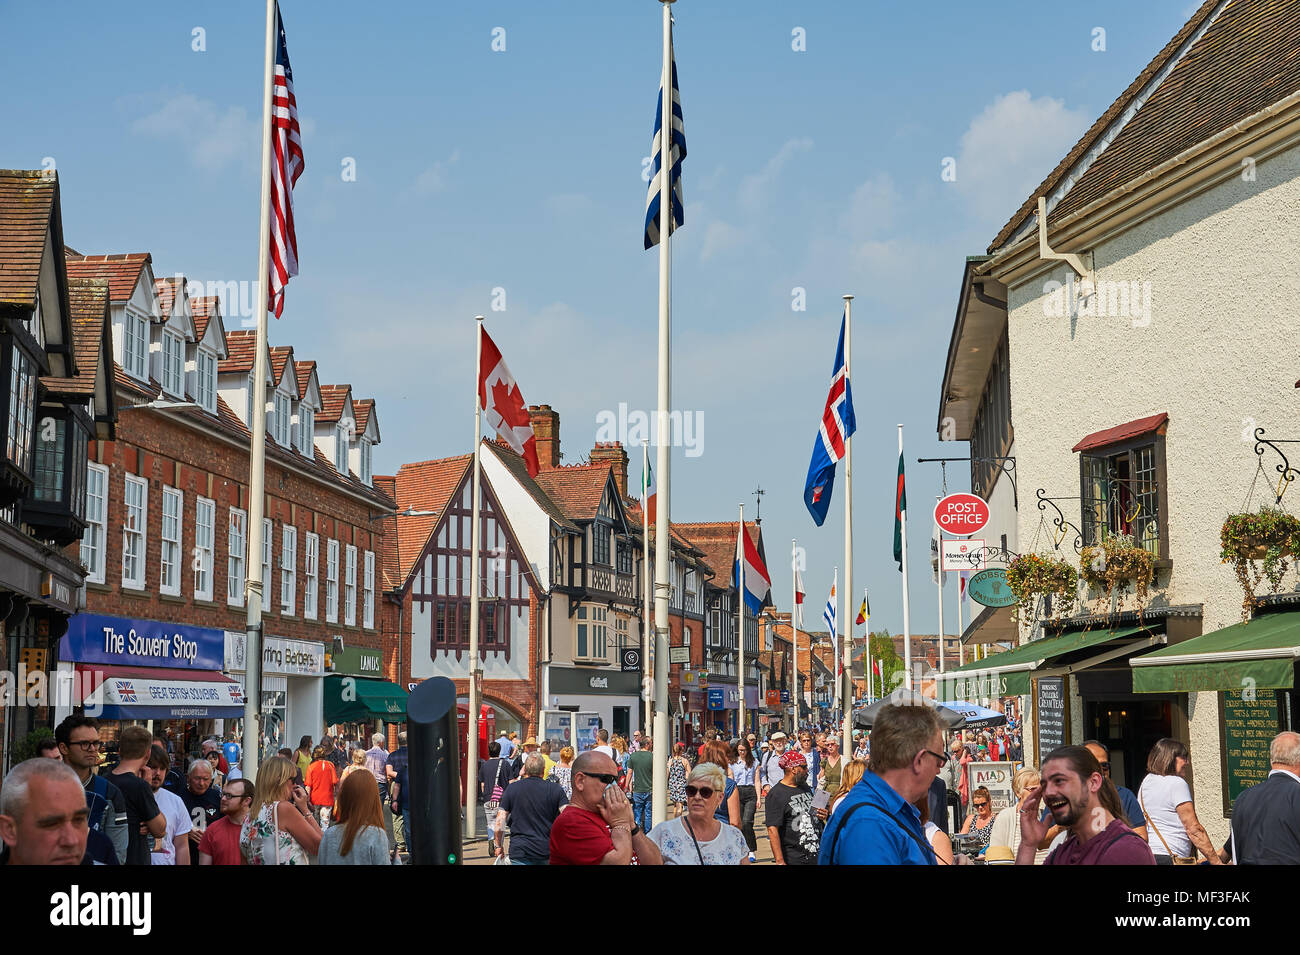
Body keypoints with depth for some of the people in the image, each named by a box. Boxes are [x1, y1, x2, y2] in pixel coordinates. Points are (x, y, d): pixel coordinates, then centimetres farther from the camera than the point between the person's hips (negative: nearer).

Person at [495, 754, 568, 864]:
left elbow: (499, 824, 1)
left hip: (519, 853, 0)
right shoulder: (555, 789, -1)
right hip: (547, 852, 0)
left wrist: (499, 846, 14)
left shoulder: (511, 789, 1)